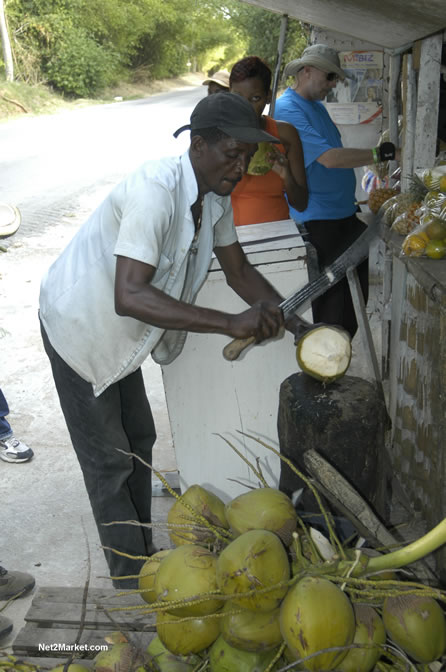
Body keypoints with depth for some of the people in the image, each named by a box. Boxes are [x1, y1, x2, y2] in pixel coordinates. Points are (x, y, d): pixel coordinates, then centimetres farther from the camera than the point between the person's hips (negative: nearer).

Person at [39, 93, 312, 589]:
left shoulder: (215, 197, -6)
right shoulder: (155, 190, -34)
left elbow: (239, 271, 2)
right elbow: (129, 296, -44)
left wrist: (293, 323, -11)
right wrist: (230, 324, -48)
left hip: (119, 332, 9)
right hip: (79, 324, -9)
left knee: (138, 441, 17)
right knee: (109, 461, 2)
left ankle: (141, 558, 35)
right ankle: (134, 584, 19)